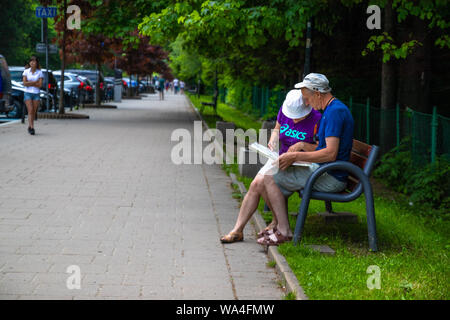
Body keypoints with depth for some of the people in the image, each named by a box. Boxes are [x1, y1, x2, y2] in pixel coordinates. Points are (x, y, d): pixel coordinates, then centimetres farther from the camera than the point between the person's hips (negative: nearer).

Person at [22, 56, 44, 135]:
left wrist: (29, 83, -9)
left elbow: (40, 85, -5)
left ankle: (30, 127, 13)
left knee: (33, 112, 1)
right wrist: (35, 82, -10)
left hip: (36, 94, 1)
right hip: (28, 93, -1)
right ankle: (31, 127, -19)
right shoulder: (26, 72, 4)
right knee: (30, 110, -14)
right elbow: (24, 83, -6)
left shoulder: (39, 72, 4)